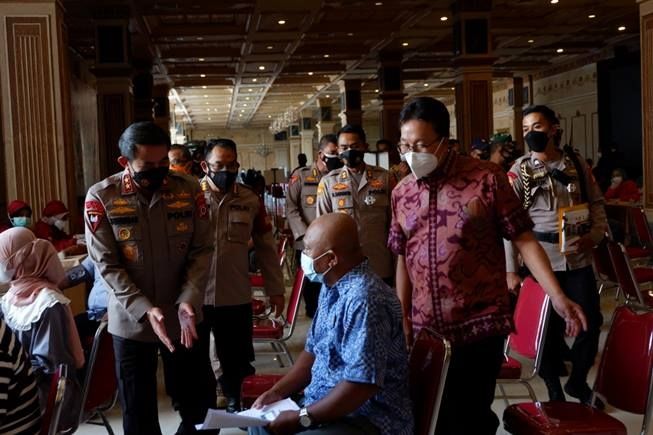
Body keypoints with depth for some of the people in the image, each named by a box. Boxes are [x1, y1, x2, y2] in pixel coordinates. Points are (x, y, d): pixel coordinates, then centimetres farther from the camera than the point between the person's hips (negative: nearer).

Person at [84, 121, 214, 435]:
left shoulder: (189, 191, -4)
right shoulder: (101, 197, -10)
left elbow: (201, 251, -3)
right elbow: (106, 264, -11)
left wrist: (188, 301, -18)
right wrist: (145, 309, -21)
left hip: (182, 317, 2)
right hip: (130, 321, -1)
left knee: (195, 403, 12)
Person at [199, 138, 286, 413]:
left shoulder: (251, 200, 1)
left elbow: (266, 248, 7)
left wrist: (275, 289, 7)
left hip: (236, 297, 2)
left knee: (235, 359, 16)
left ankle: (233, 402, 41)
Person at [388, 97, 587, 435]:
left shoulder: (487, 179, -8)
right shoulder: (401, 193, 5)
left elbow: (524, 241, -7)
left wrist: (557, 297, -17)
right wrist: (402, 318, 10)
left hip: (479, 325, -4)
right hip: (424, 330, 5)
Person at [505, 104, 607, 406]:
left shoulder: (576, 162, 4)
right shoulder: (519, 172, -4)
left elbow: (596, 203, 10)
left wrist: (595, 235, -10)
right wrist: (510, 270, -10)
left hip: (578, 257, 3)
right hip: (541, 260, -3)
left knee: (591, 321, 6)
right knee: (550, 327, 6)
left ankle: (578, 380, 31)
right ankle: (554, 391, 24)